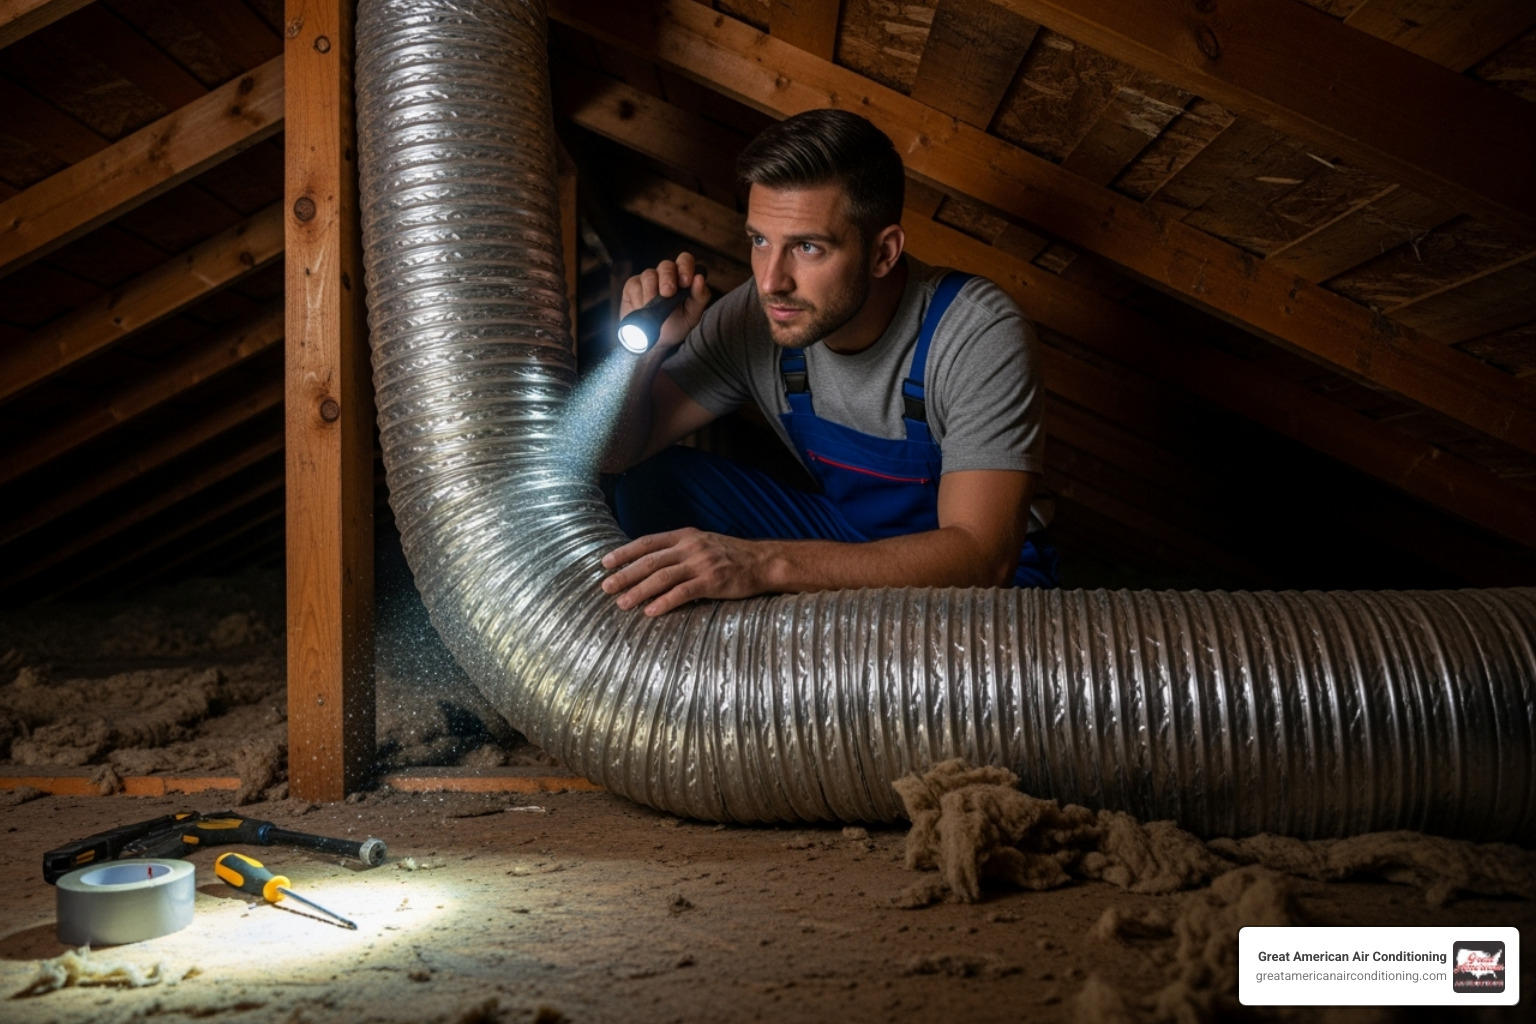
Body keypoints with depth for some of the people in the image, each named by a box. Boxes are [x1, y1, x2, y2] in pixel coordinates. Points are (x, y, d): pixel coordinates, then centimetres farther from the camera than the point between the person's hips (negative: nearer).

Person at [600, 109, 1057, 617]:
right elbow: (617, 453, -5)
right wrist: (641, 349, -27)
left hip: (987, 572, -4)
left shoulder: (980, 336, -28)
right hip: (843, 544, 4)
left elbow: (981, 554, -37)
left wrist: (769, 563, -48)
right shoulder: (753, 318, -15)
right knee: (651, 484, -11)